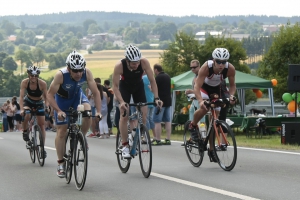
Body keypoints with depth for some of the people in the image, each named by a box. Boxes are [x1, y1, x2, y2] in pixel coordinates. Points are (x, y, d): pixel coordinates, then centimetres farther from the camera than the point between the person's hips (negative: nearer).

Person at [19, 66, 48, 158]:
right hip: (28, 102, 0)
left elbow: (46, 97, -20)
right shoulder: (24, 82, -25)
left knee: (41, 125, -4)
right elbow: (21, 97, -28)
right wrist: (21, 109, -40)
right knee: (26, 116, -32)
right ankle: (25, 132, -3)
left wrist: (47, 107, -35)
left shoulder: (42, 83, -27)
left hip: (39, 103, 0)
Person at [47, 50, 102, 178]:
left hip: (77, 95, 2)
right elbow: (50, 95, -28)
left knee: (88, 114, -27)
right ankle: (60, 163, 9)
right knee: (61, 130, -2)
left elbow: (95, 93, -20)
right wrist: (59, 111, -38)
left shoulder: (87, 73, -29)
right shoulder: (61, 75, -36)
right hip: (62, 99, -2)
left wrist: (98, 111, -29)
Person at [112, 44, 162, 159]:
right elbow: (115, 86, -30)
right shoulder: (119, 66, -36)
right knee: (124, 115, -14)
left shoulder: (144, 62, -33)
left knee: (144, 114, -10)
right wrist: (121, 102, -43)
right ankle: (124, 146, -10)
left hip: (138, 86, 2)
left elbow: (152, 81, -26)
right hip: (124, 87, -2)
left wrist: (156, 98, -35)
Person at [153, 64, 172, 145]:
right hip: (168, 101, 8)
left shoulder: (158, 77, -12)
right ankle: (168, 139, 7)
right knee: (167, 121, 9)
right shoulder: (167, 76, 13)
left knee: (157, 121, -4)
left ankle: (158, 140, -7)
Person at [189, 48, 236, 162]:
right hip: (203, 86, -3)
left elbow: (232, 85, -12)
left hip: (217, 89, 3)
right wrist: (200, 101, -54)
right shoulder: (206, 67, -37)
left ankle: (211, 149, 9)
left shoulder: (230, 69, -28)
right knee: (204, 108, -32)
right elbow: (197, 86, -38)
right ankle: (193, 126, -1)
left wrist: (231, 96, -32)